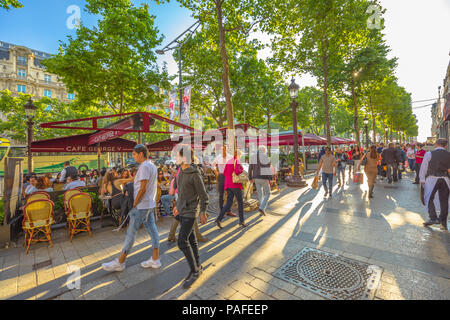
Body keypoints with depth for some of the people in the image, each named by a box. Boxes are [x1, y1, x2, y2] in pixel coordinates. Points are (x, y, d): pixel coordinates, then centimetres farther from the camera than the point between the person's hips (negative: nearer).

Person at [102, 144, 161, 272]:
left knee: (131, 232, 2)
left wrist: (134, 204, -14)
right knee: (152, 229, 11)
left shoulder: (144, 166, -17)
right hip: (150, 204, 9)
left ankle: (120, 262, 17)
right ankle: (155, 259, 19)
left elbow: (143, 188, -22)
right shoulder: (152, 165, 13)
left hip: (141, 205, -9)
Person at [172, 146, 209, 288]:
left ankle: (194, 271, 12)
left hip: (190, 211, -8)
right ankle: (198, 266, 33)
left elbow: (203, 195, -14)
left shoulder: (194, 174, -18)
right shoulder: (181, 172, 7)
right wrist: (177, 205, 20)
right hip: (182, 210, 8)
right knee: (191, 239, 16)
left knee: (182, 241, -8)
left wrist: (203, 212, -12)